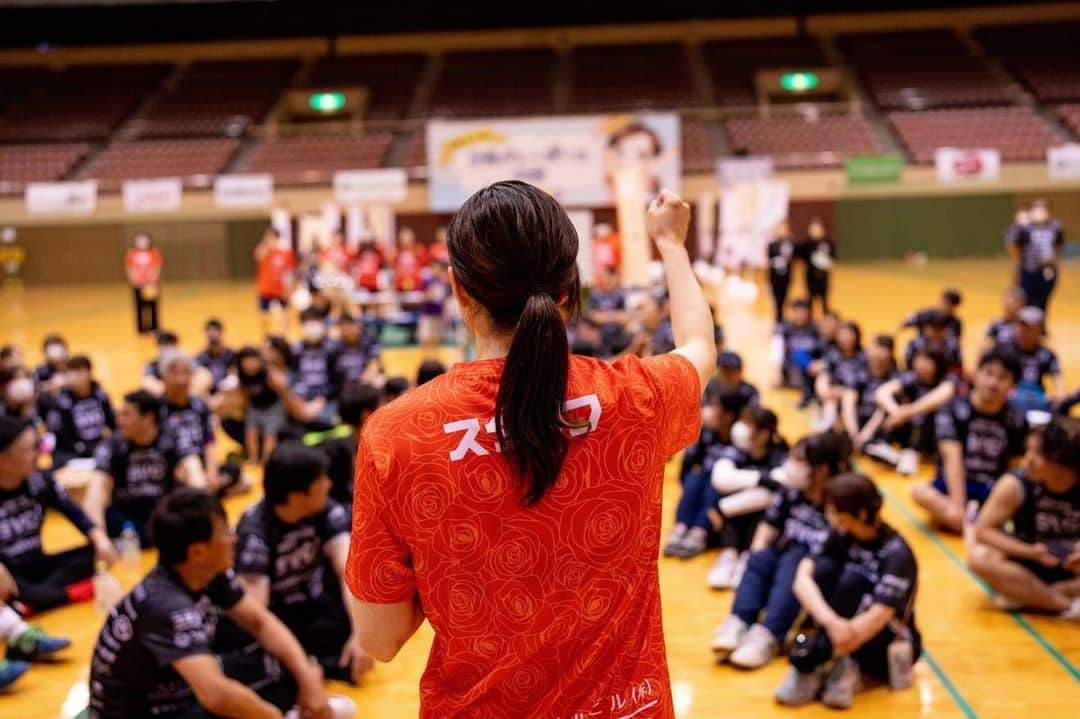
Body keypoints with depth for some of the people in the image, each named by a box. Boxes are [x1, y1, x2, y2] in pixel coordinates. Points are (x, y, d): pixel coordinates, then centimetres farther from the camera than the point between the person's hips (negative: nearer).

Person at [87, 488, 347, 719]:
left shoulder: (210, 573, -7)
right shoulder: (167, 607, -33)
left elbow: (261, 622, 3)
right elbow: (217, 695, -43)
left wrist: (307, 677, -10)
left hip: (177, 689, 8)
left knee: (290, 669, -3)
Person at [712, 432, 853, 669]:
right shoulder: (788, 491, -2)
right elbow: (765, 535, 3)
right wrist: (759, 563, -12)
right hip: (785, 565, 5)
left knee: (794, 561, -32)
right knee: (761, 558, -23)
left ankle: (767, 637, -47)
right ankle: (737, 626, -39)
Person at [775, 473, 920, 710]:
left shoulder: (896, 554, -21)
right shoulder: (841, 536, -6)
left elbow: (879, 616, -33)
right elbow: (803, 576, -22)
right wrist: (832, 622, -42)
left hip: (890, 643, -5)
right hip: (843, 634, 5)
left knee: (853, 580, -29)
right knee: (824, 568, -21)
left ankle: (810, 664, -26)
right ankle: (839, 667, -21)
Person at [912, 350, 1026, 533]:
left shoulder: (1016, 422, 3)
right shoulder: (953, 411, -7)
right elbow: (953, 458, -17)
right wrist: (958, 506, -27)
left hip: (995, 492, 2)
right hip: (954, 485, -2)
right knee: (920, 492, -34)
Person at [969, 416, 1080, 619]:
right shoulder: (1015, 486, -16)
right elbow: (983, 530, -15)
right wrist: (1030, 551, -26)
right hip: (1029, 567, 0)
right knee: (980, 557, -30)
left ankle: (1026, 597, -19)